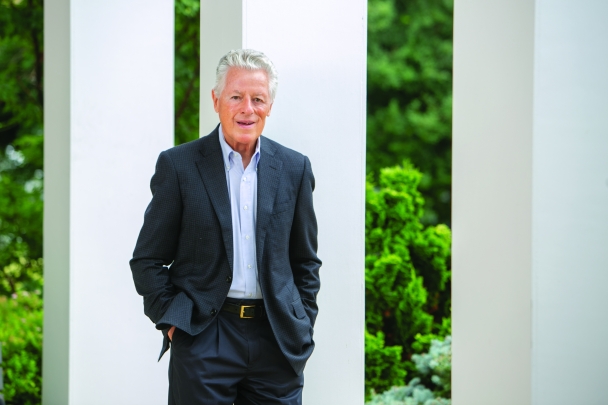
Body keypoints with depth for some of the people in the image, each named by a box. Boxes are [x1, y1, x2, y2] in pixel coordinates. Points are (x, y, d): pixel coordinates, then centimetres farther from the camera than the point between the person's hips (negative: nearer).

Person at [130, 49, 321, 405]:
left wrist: (302, 328, 6)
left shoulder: (294, 168, 7)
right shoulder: (178, 165, -1)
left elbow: (306, 261, 14)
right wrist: (171, 322, -7)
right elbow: (147, 260, 2)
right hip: (203, 340, -2)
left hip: (278, 341, 2)